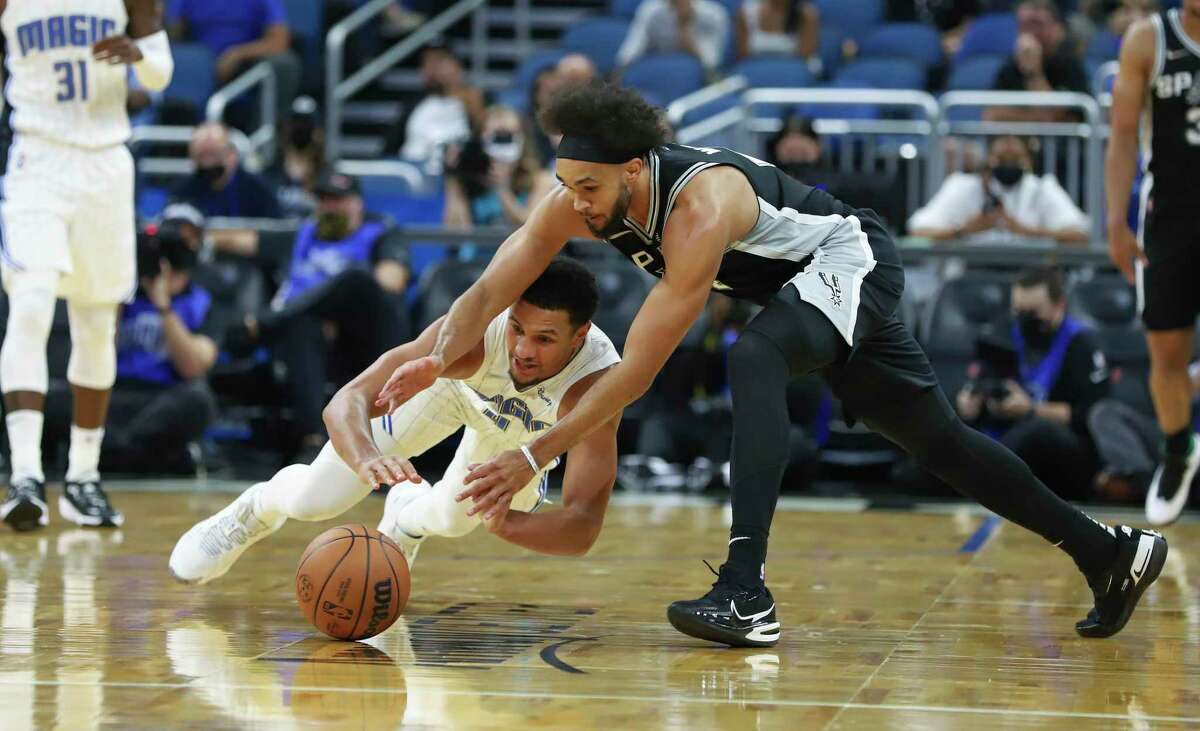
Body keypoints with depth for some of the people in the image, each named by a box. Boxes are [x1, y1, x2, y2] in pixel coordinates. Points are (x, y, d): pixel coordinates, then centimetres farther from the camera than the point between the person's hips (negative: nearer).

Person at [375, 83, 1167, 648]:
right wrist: (436, 360, -39)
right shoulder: (577, 198, -18)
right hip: (803, 281, 9)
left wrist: (536, 456, -41)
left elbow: (639, 370, -39)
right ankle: (1110, 554, 24)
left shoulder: (700, 206, -38)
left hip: (850, 257, -9)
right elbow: (490, 291, -19)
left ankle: (746, 593, -41)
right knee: (936, 437, 13)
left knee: (754, 361, -36)